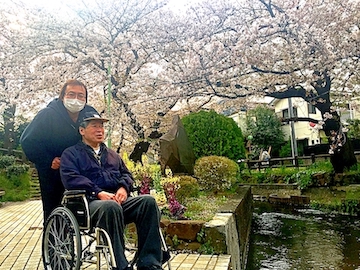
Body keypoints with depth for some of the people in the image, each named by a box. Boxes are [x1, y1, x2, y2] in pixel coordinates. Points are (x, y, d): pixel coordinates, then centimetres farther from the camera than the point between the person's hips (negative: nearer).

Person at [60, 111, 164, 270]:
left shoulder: (112, 154, 30)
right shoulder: (71, 154, 14)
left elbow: (126, 174, 21)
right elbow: (71, 178, -4)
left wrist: (123, 187, -4)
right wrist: (98, 193, -18)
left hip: (118, 200, 5)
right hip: (90, 202, -4)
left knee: (148, 201, -25)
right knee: (111, 207, -40)